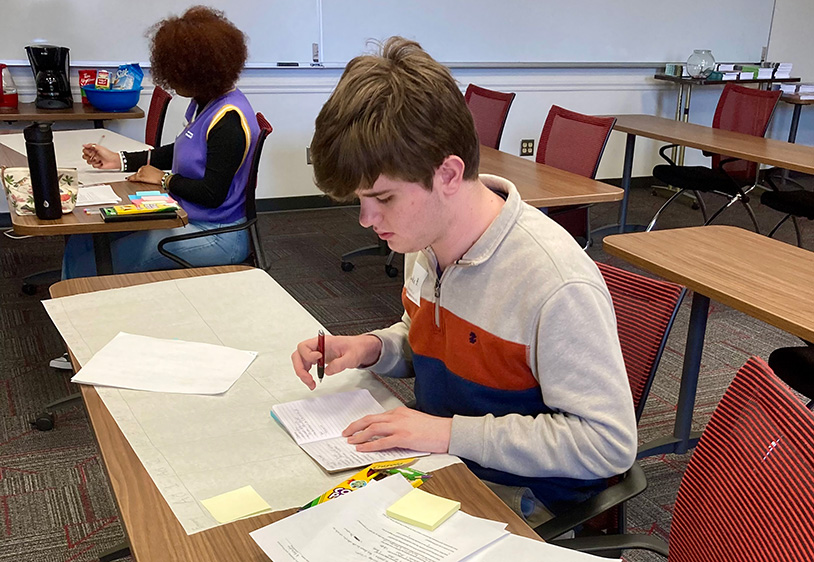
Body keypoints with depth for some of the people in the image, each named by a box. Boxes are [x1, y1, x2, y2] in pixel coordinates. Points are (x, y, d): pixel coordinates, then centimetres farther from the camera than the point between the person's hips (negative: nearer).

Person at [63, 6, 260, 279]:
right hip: (186, 218, 10)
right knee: (84, 240, 5)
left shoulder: (229, 120, -23)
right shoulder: (205, 102, 7)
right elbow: (179, 153, 20)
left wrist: (164, 179, -11)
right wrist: (120, 160, 15)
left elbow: (213, 194, -24)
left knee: (98, 265, -10)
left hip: (213, 236, -10)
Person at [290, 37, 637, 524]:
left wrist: (449, 432, -27)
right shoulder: (425, 238, -4)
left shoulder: (558, 286, -30)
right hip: (437, 462, 7)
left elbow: (610, 444, -25)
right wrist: (372, 348, -7)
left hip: (517, 492, -6)